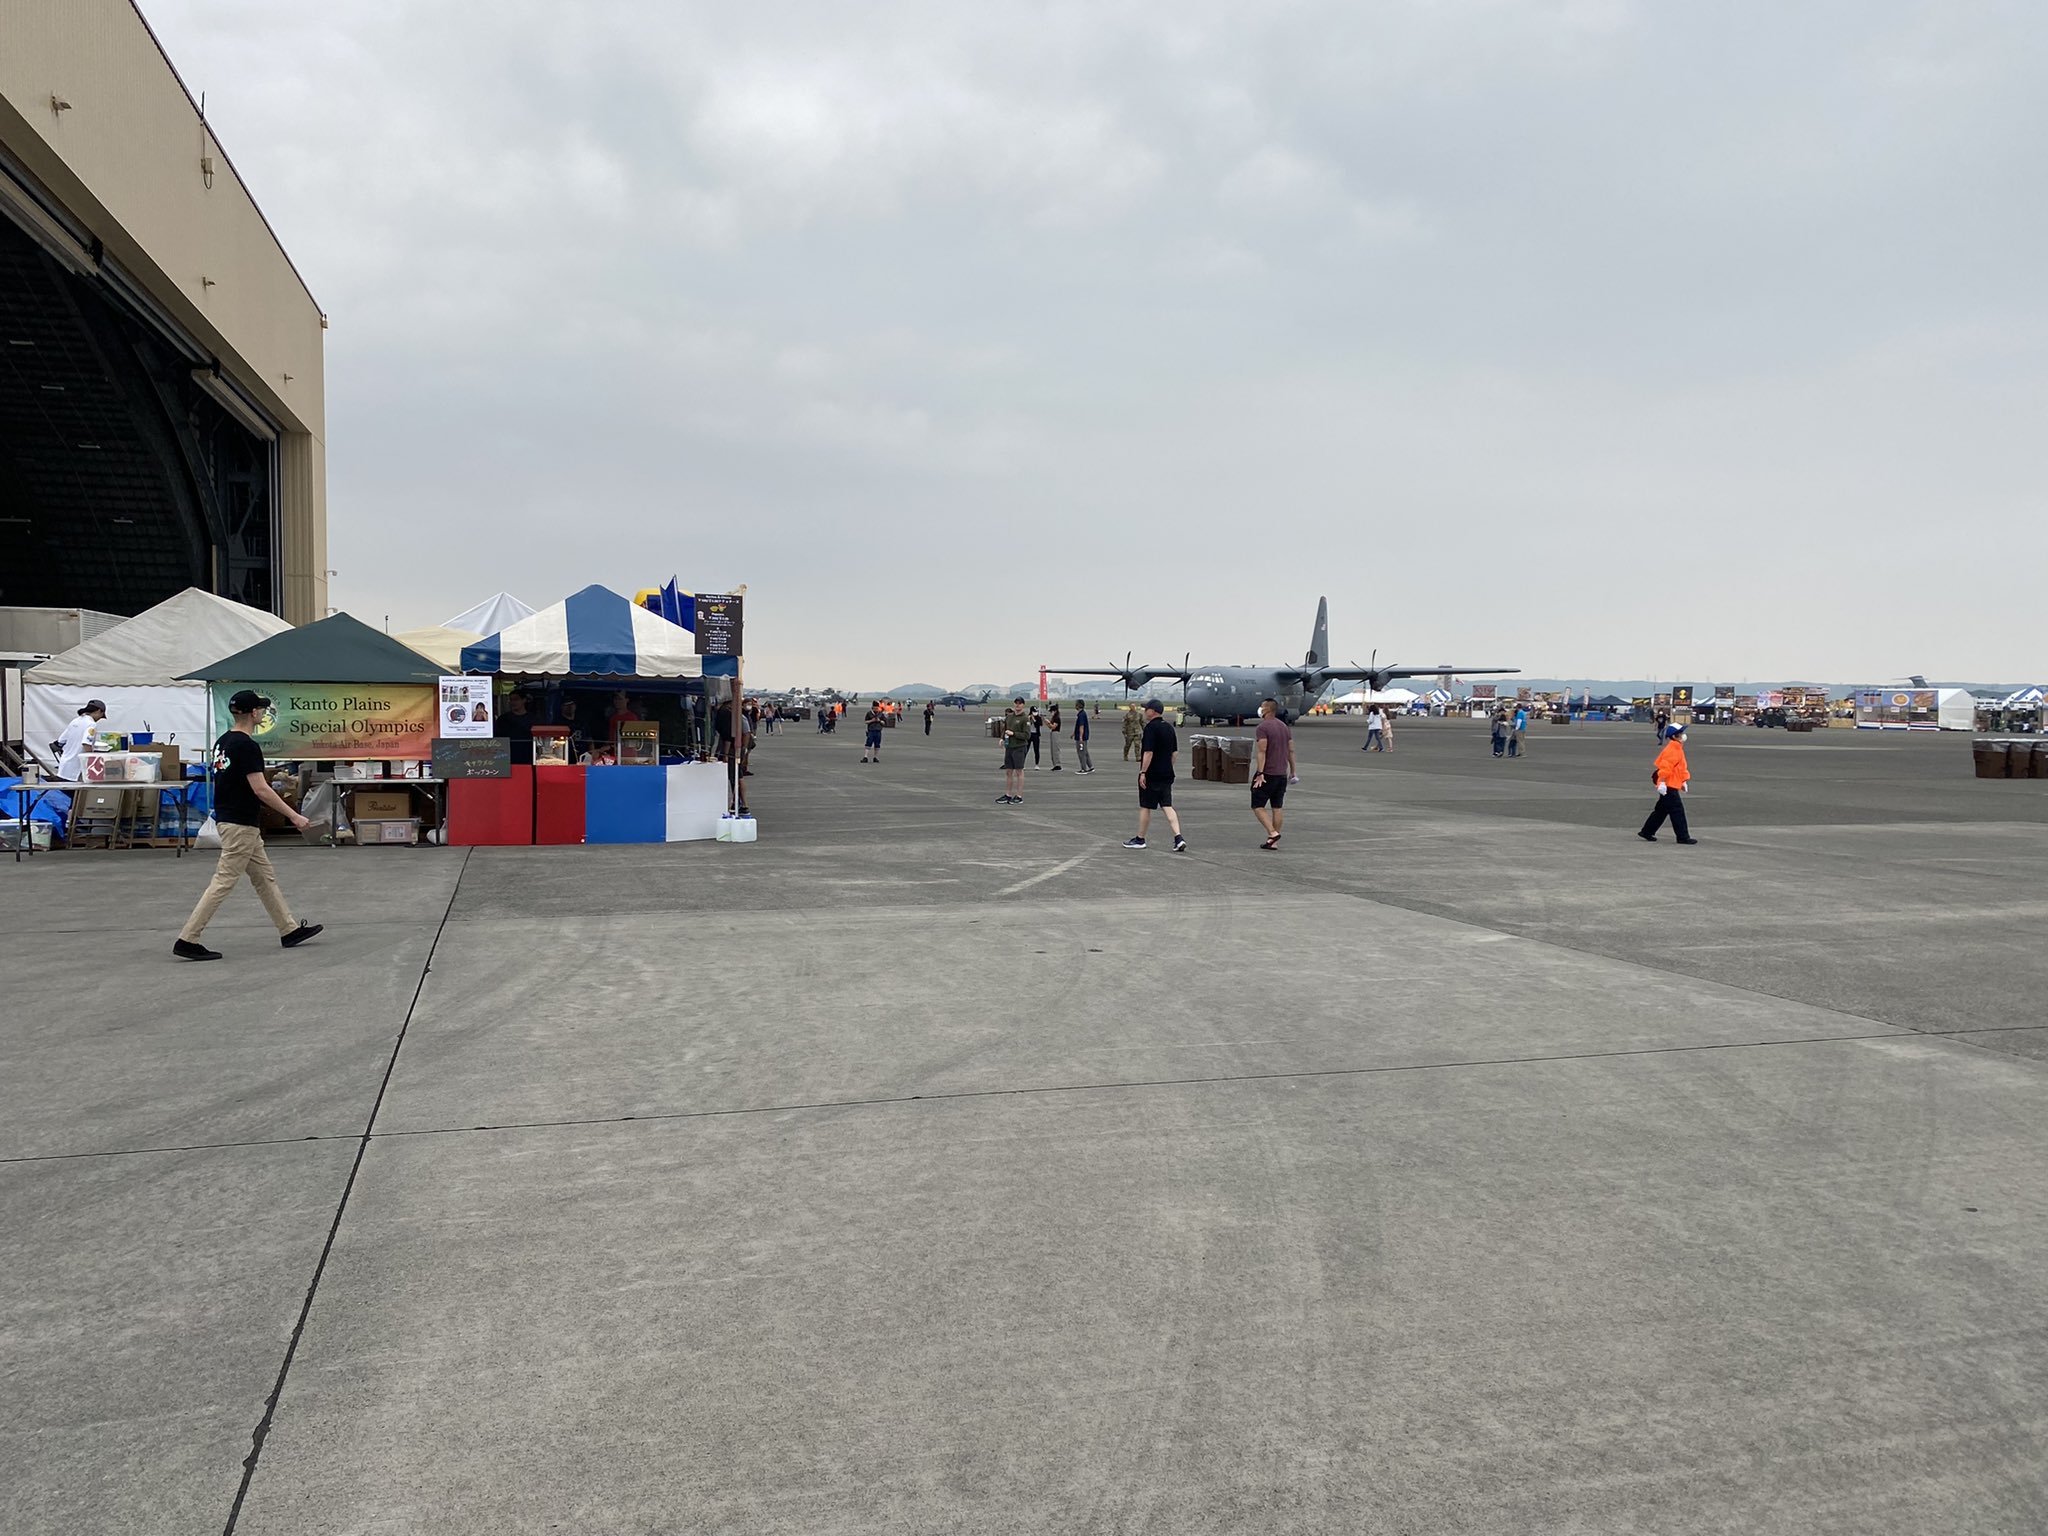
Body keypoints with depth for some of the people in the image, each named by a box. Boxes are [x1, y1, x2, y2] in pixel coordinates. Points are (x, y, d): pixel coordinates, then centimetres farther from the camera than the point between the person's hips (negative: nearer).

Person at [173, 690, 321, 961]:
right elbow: (260, 789, -23)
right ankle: (187, 940, -4)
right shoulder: (246, 745, -19)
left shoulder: (222, 742, 10)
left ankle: (289, 930, 21)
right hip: (241, 825, -10)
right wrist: (293, 816, -19)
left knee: (265, 878, 15)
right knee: (223, 882, -6)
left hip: (229, 819, 10)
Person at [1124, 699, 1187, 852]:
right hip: (1167, 774, 8)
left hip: (1151, 775, -7)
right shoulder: (1169, 728, 11)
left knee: (1145, 807, 4)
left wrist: (1143, 772, -17)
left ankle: (1140, 839, 15)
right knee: (1167, 806, 5)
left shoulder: (1151, 727, -15)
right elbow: (1174, 752, 16)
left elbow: (1149, 752, -20)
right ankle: (1178, 838, -8)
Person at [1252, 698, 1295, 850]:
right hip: (1282, 774, 7)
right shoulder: (1284, 726, 12)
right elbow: (1291, 750, 14)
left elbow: (1261, 752, -19)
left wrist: (1260, 773, -21)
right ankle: (1274, 842, 10)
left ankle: (1272, 833, -16)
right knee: (1277, 807, 9)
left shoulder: (1263, 727, -12)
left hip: (1267, 774, -7)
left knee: (1258, 806, -1)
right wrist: (1292, 771, 20)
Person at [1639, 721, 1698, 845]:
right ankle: (1683, 837, -5)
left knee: (1662, 810, 15)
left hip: (1672, 784, 11)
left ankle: (1647, 832, 20)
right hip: (1668, 786, -11)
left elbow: (1680, 768, 26)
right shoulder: (1672, 750, -16)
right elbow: (1665, 766, -23)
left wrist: (1683, 781, 26)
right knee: (1677, 811, -7)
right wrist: (1662, 782, -28)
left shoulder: (1677, 749, 17)